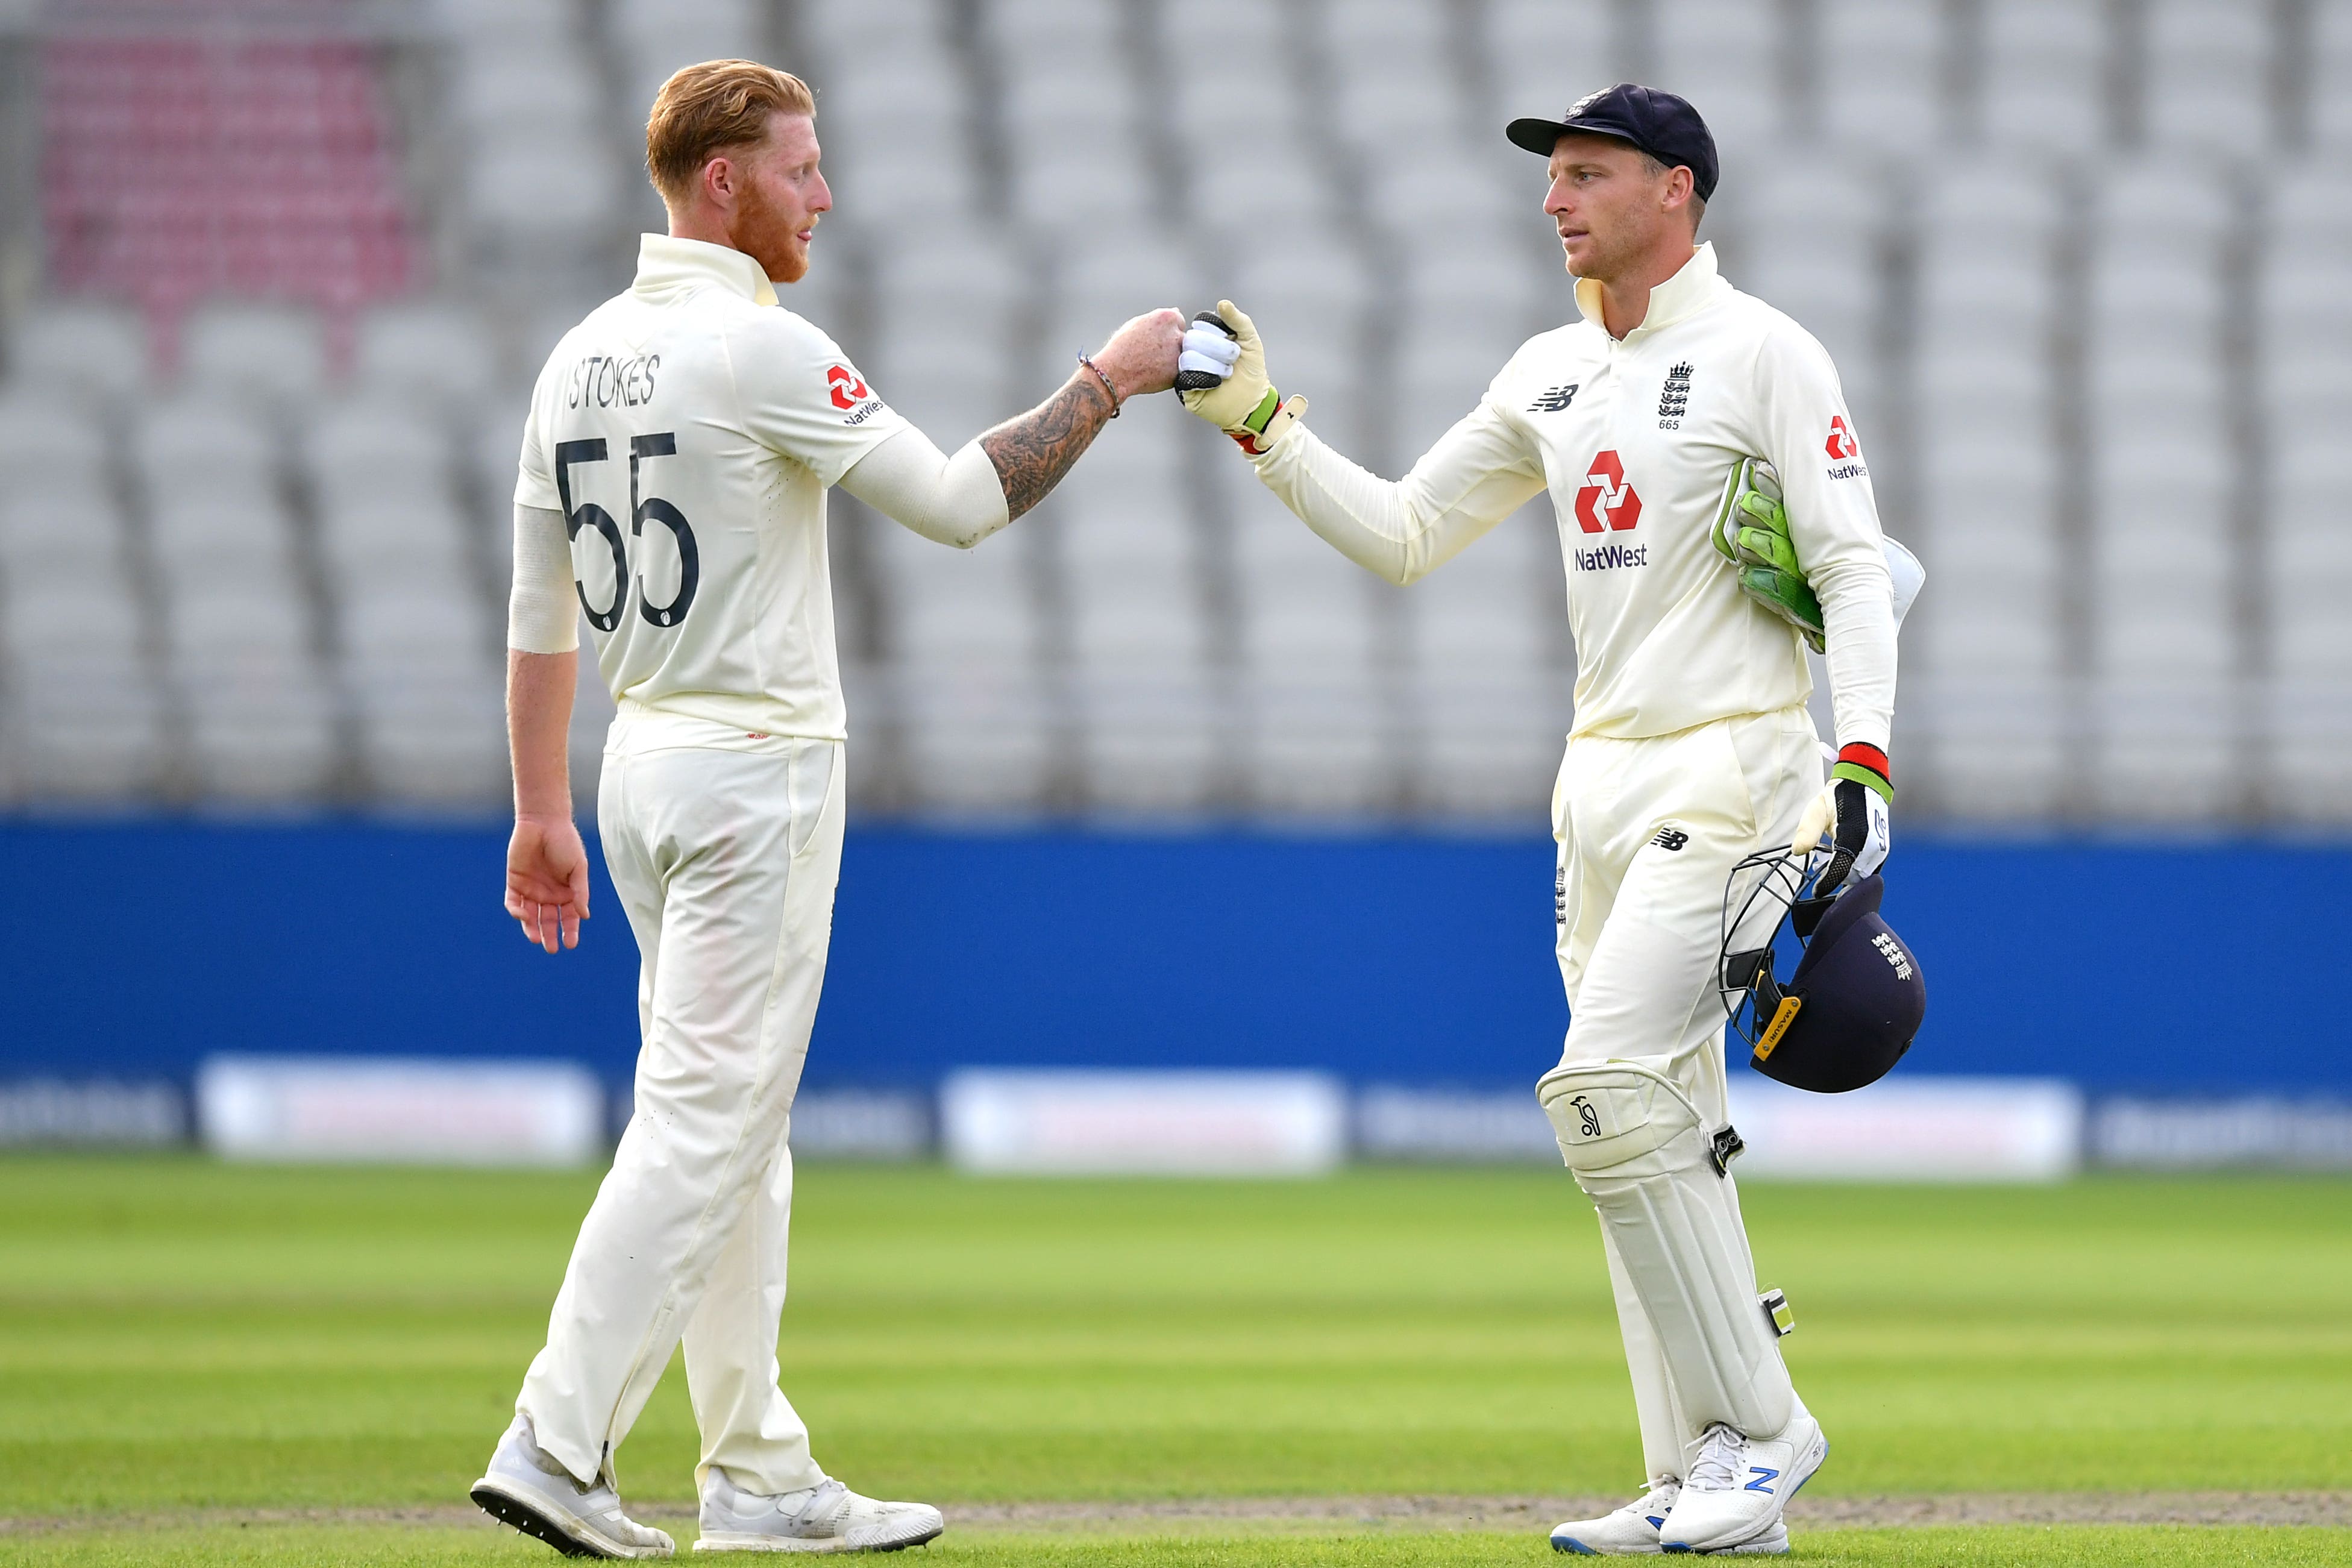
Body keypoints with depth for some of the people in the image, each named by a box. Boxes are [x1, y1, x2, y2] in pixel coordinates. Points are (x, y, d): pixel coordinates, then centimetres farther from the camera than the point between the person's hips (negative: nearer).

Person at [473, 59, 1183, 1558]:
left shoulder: (580, 360, 10)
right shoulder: (760, 348, -15)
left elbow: (538, 609, 14)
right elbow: (960, 502, -15)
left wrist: (543, 812, 19)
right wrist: (1105, 381, -4)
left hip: (642, 763, 9)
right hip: (756, 772, -9)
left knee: (738, 1127, 13)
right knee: (704, 1125, -9)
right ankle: (556, 1446, -15)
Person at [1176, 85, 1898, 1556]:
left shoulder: (1763, 353, -8)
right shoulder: (1553, 375, 14)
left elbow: (1856, 565, -13)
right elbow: (1403, 536, 17)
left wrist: (1866, 762, -24)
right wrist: (1262, 424, 7)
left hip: (1732, 768, -8)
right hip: (1602, 775, 8)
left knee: (1612, 1086, -19)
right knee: (1660, 1127, 7)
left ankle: (1758, 1423, -10)